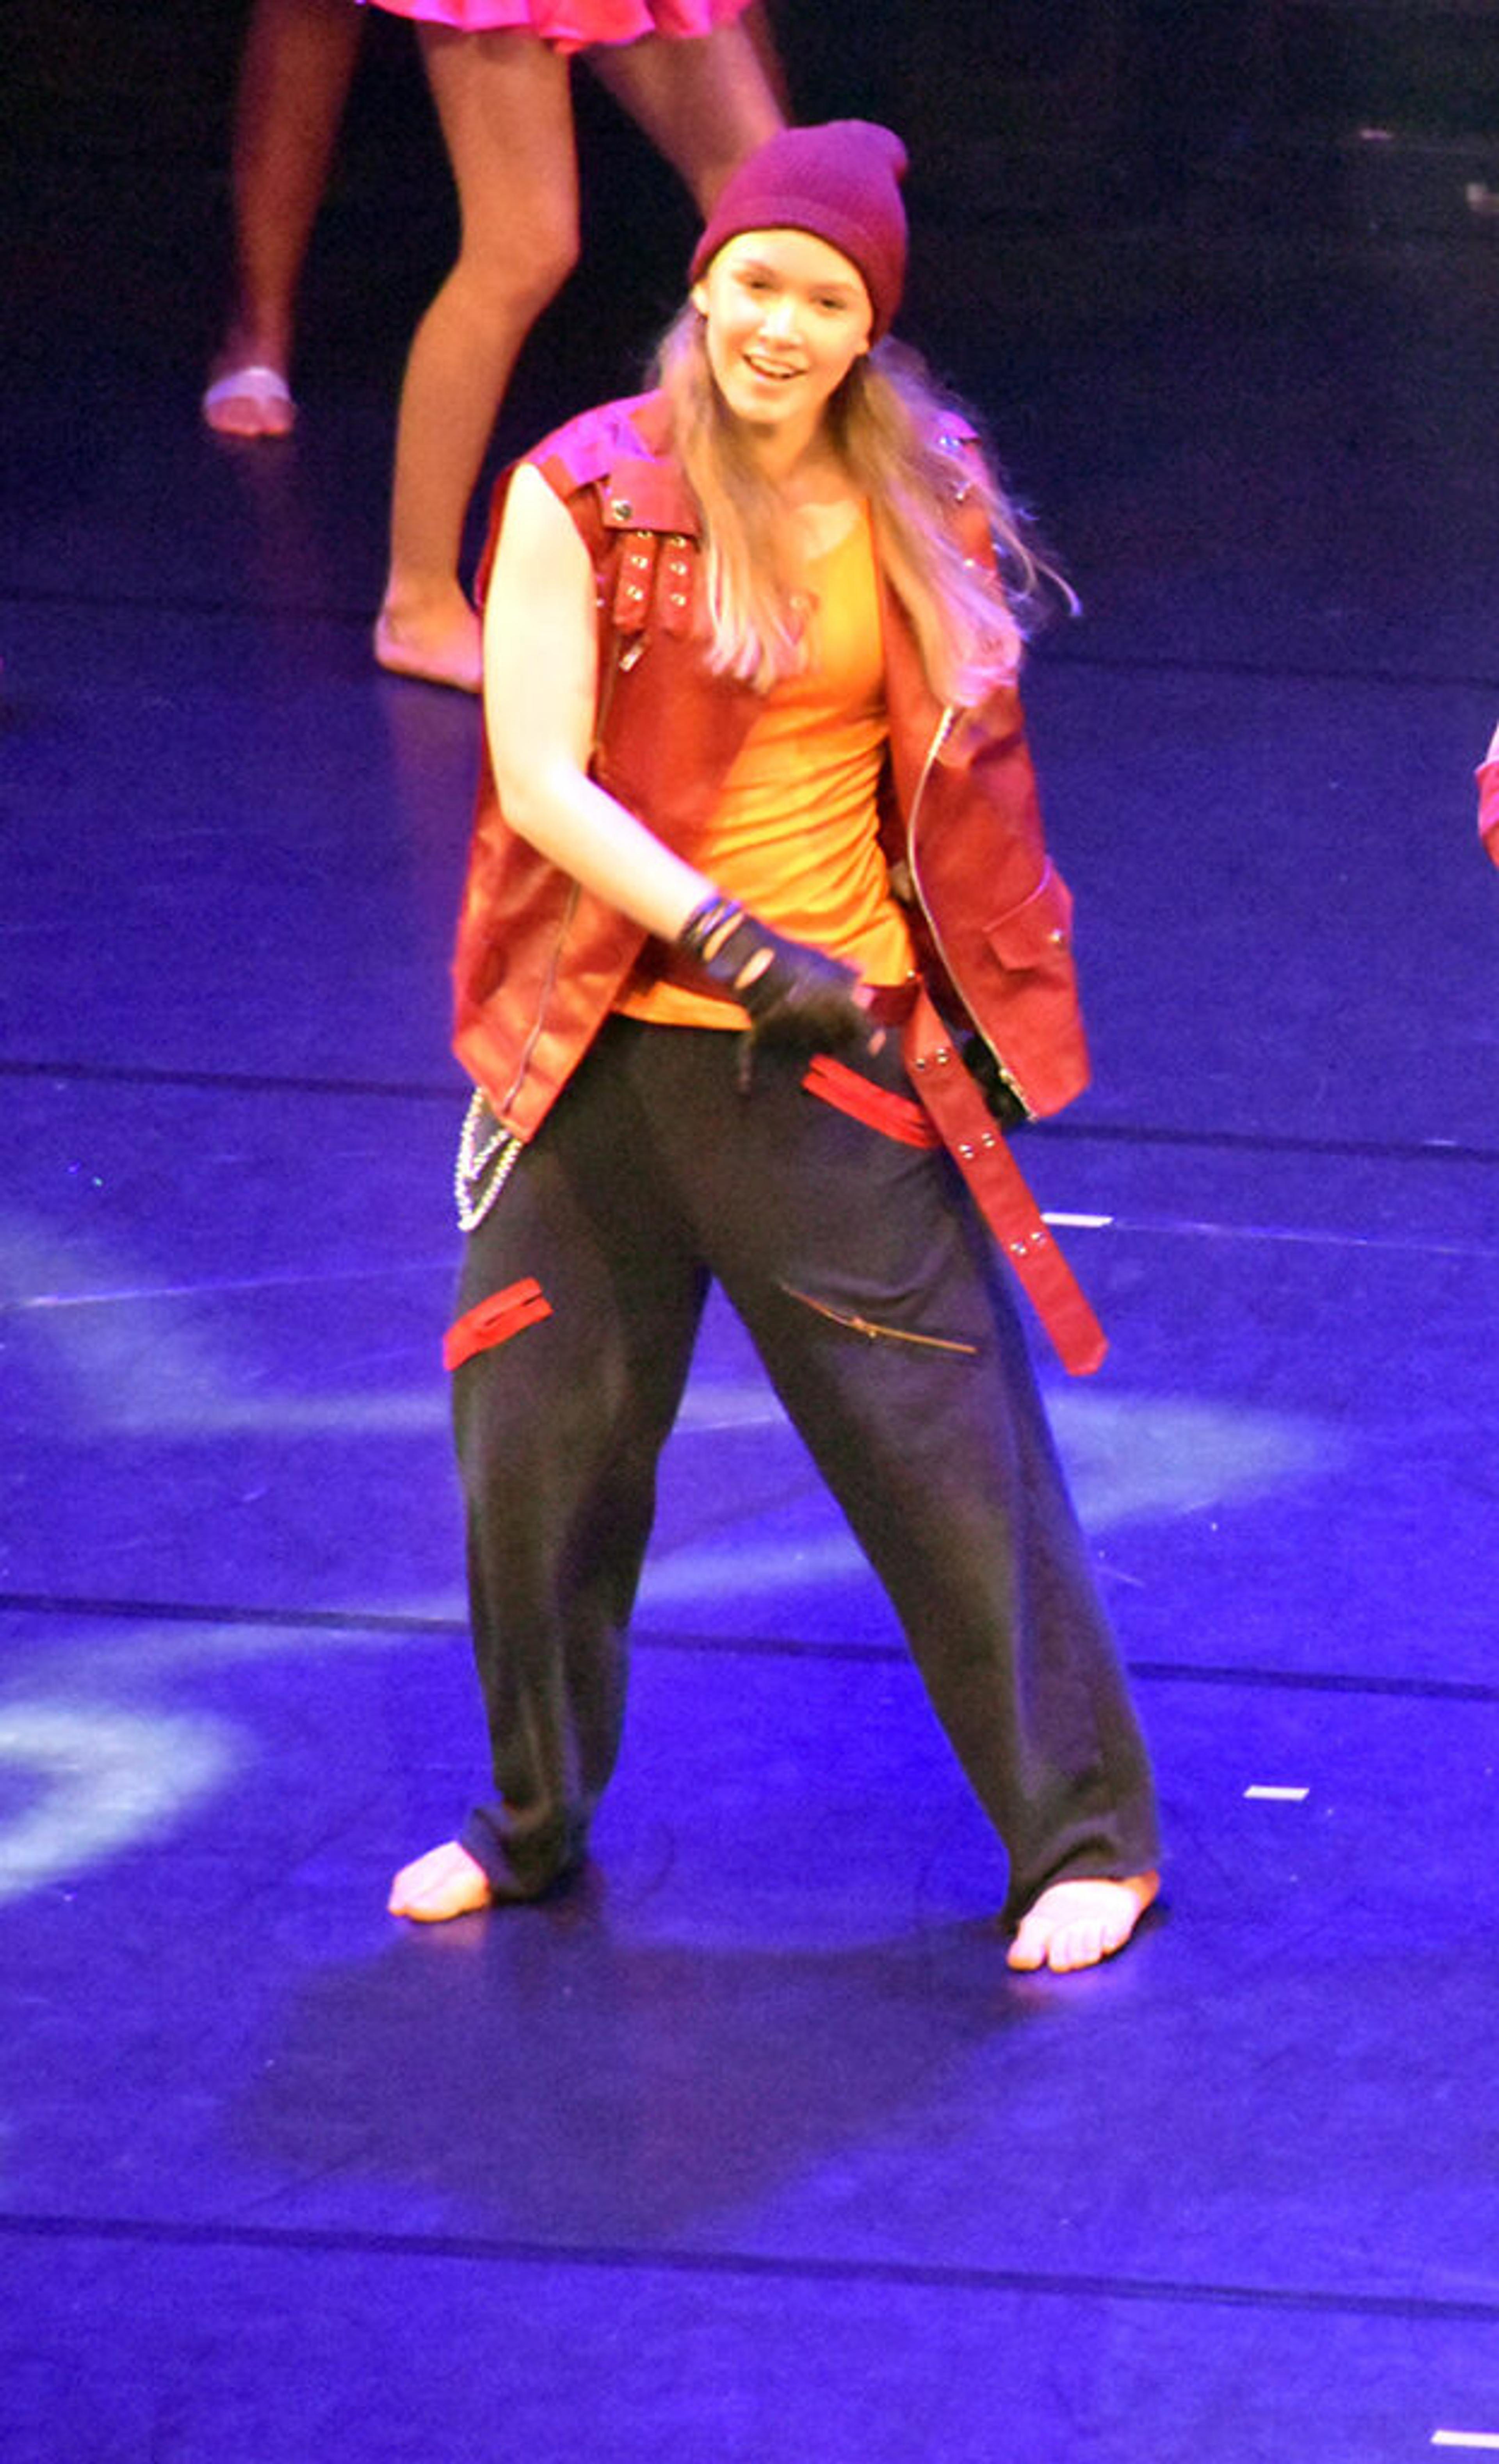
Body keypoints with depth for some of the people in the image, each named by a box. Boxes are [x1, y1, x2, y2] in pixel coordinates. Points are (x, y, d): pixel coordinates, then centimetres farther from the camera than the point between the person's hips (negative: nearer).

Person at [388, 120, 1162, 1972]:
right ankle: (536, 1818, 31)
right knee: (536, 1443, 9)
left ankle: (1081, 1834, 12)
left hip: (842, 1054, 0)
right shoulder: (581, 498, -8)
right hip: (604, 1052, 0)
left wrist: (986, 1011, 11)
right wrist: (730, 938, -22)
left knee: (946, 1445, 0)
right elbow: (539, 780, -13)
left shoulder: (925, 512, -1)